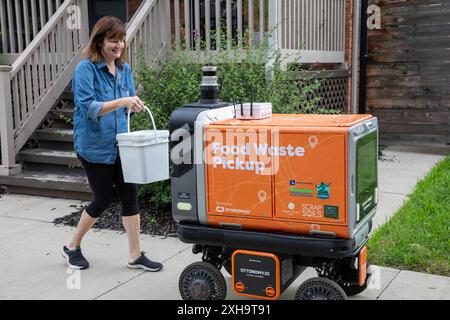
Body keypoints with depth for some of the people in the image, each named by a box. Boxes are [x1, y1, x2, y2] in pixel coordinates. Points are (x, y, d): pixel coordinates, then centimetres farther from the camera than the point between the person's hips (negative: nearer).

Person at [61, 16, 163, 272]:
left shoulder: (124, 68, 6)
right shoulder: (86, 69, -13)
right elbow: (87, 107, -23)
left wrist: (133, 103, -10)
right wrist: (121, 101, -33)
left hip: (121, 144, 6)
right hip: (95, 146, -5)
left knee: (130, 195, 3)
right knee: (103, 199, 4)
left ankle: (136, 255, 13)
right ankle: (73, 246, 28)